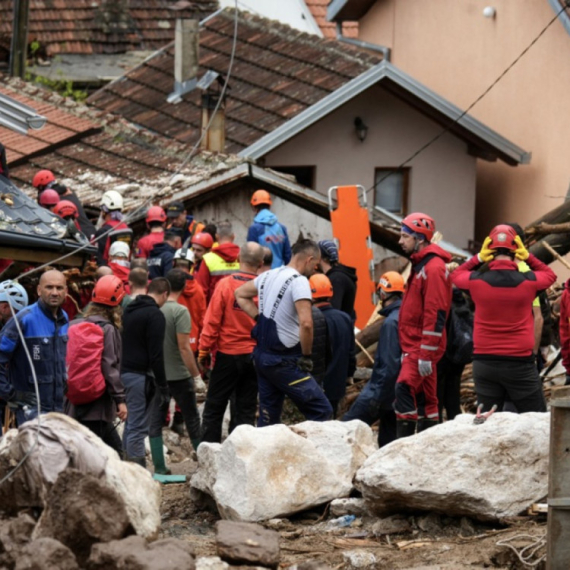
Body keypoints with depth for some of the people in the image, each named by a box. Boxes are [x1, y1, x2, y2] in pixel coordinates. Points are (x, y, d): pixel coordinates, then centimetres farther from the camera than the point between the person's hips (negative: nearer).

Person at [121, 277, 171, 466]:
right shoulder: (155, 315, -12)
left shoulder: (130, 310, 15)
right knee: (138, 426, -8)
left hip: (125, 371, 9)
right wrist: (162, 384, -11)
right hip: (140, 375, -9)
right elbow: (156, 353, -16)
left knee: (131, 424, 14)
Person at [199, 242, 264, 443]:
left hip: (227, 355, -2)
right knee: (246, 410, 9)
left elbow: (212, 322, -10)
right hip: (254, 357, 2)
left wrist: (204, 351, -1)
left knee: (214, 407, 8)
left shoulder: (225, 284, -11)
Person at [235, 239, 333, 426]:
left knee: (268, 418, 14)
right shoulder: (299, 281, -16)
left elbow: (240, 294, 27)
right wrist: (306, 356, -14)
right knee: (322, 411, -7)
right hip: (285, 360, -9)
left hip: (262, 354, 9)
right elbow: (306, 323, -27)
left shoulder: (268, 276, 10)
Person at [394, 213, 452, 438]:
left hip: (422, 346, -10)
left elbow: (435, 315, -20)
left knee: (405, 389, -21)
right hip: (414, 345, 10)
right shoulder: (420, 265, 17)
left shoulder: (434, 268, -14)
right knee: (428, 397, 11)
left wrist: (426, 354, -23)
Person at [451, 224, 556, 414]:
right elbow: (550, 274, 16)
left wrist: (478, 258, 12)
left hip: (484, 362, 2)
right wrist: (527, 256, 10)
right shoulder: (528, 281, -7)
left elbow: (456, 275, 19)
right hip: (520, 363, -2)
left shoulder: (476, 281, -5)